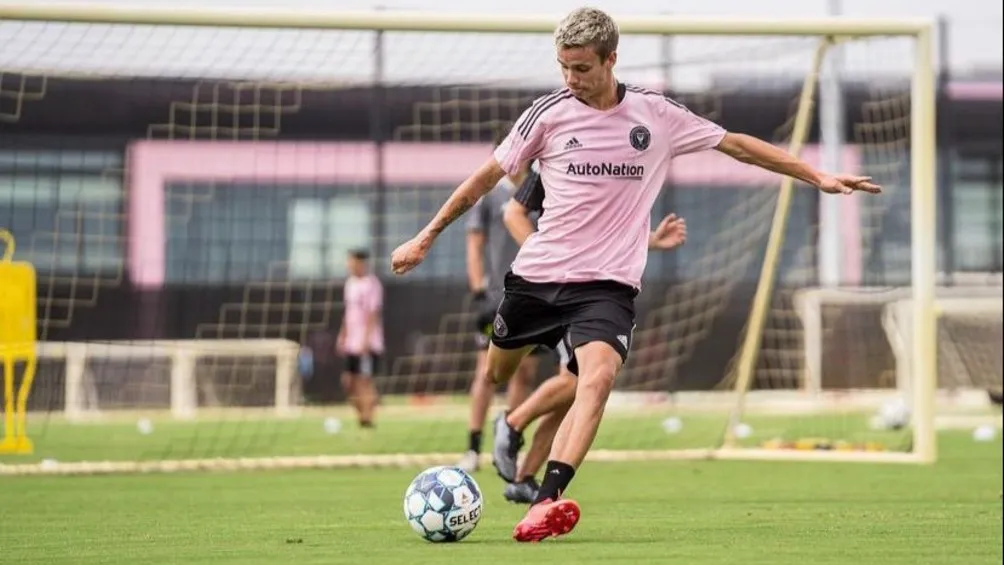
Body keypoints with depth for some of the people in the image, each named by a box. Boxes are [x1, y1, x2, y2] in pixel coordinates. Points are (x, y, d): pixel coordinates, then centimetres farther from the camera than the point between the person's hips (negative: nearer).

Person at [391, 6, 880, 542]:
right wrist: (425, 238, 7)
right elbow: (488, 175, 5)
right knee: (495, 374, 14)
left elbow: (736, 144, 10)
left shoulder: (656, 114, 0)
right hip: (536, 274, 2)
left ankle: (546, 500, -38)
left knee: (597, 376, -27)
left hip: (607, 282, -1)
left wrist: (818, 177, 8)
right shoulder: (549, 112, -3)